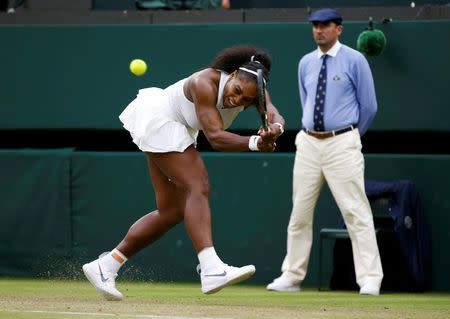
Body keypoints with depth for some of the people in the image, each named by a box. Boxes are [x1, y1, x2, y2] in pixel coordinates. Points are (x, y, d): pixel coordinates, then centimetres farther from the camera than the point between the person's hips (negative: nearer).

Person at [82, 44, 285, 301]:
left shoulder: (253, 89, -14)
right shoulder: (205, 84, -33)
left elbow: (274, 115, -31)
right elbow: (215, 137, -41)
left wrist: (275, 128, -55)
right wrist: (255, 143, -57)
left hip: (179, 130, 9)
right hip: (157, 119, -9)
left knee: (172, 212, 9)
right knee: (199, 187, -25)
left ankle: (105, 266, 16)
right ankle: (211, 270, -38)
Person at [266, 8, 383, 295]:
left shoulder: (355, 61, -4)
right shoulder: (306, 63, 12)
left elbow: (369, 107, 1)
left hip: (342, 144, -5)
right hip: (308, 143, 5)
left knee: (356, 211, -10)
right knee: (300, 212, 7)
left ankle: (370, 280, -11)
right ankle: (292, 277, 14)